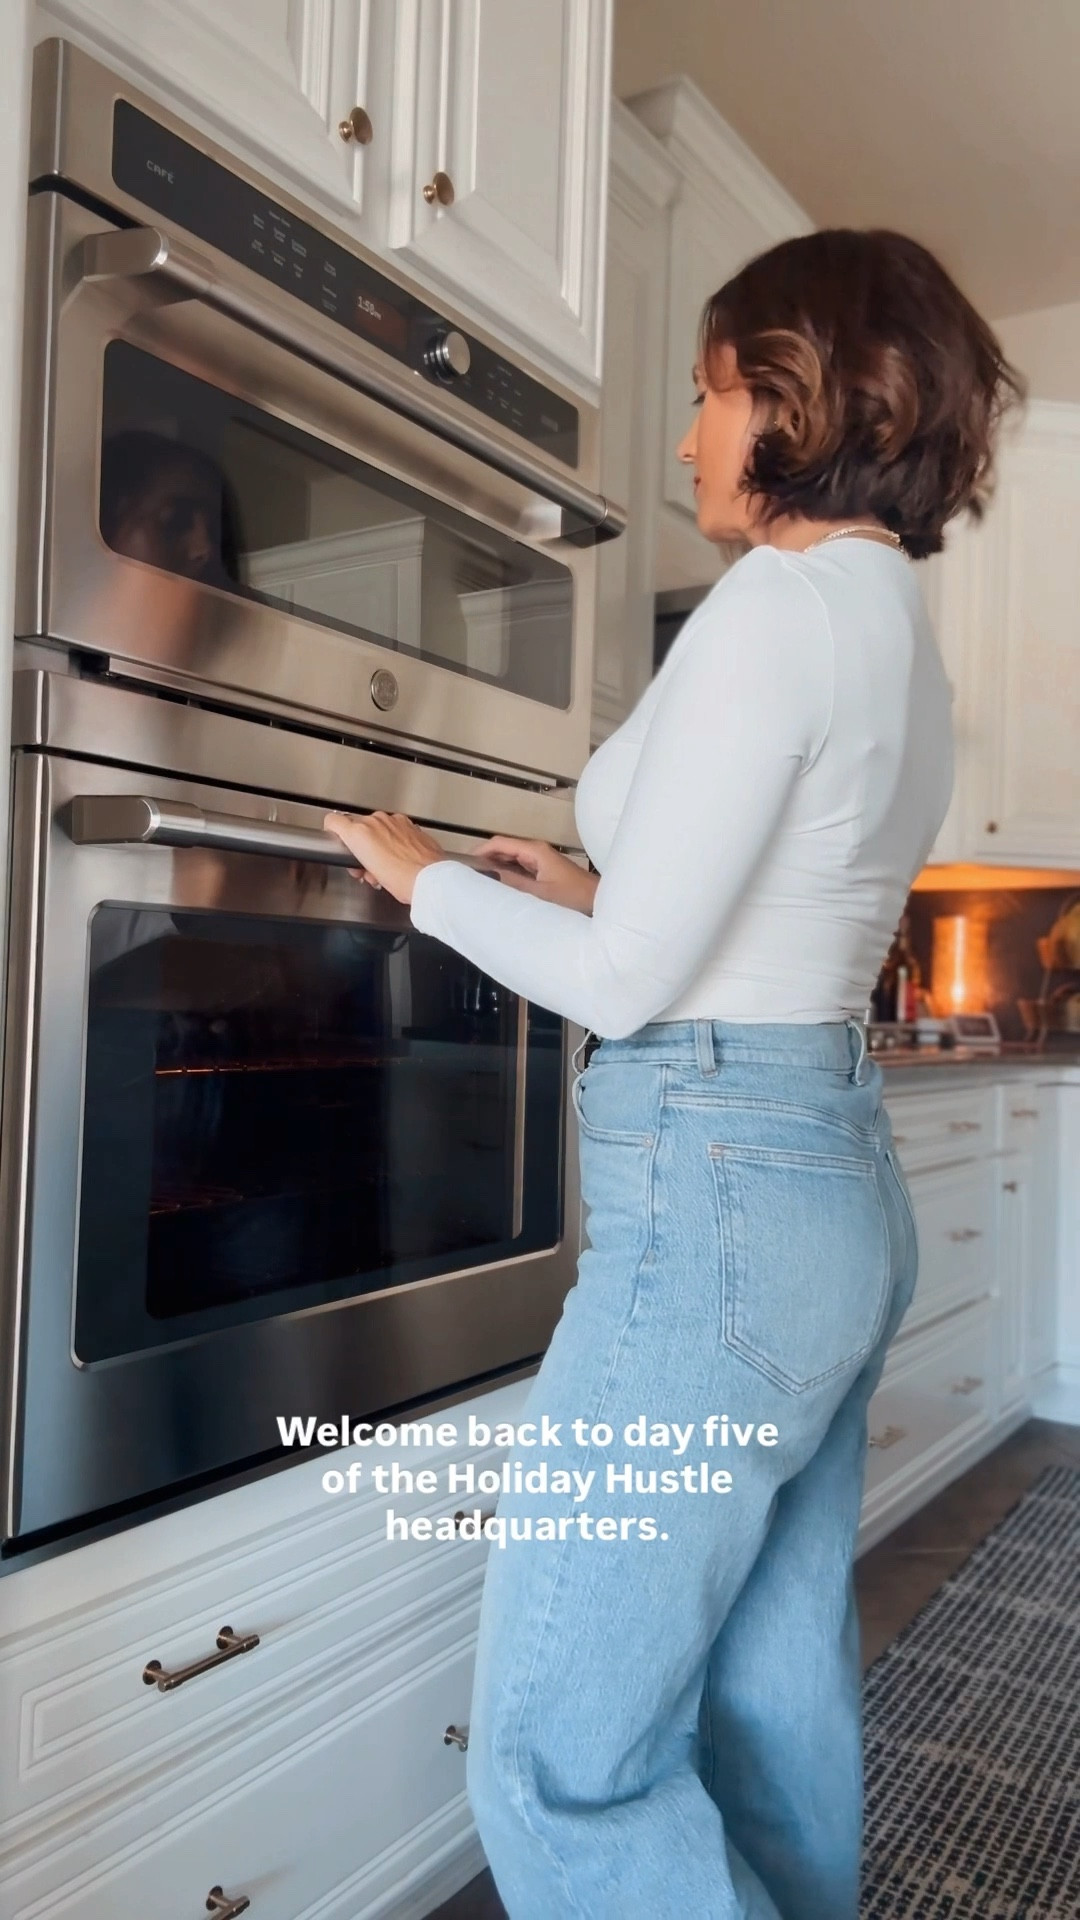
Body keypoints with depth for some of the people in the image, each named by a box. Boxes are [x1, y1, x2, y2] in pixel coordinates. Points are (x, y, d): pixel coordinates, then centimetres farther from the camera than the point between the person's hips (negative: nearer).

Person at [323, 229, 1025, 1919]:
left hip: (717, 1185, -10)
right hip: (840, 1182, 10)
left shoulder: (783, 600, -12)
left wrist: (431, 878, 0)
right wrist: (597, 896, 21)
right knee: (777, 1701, 19)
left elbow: (622, 981, -15)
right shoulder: (903, 634, 16)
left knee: (562, 1753, 2)